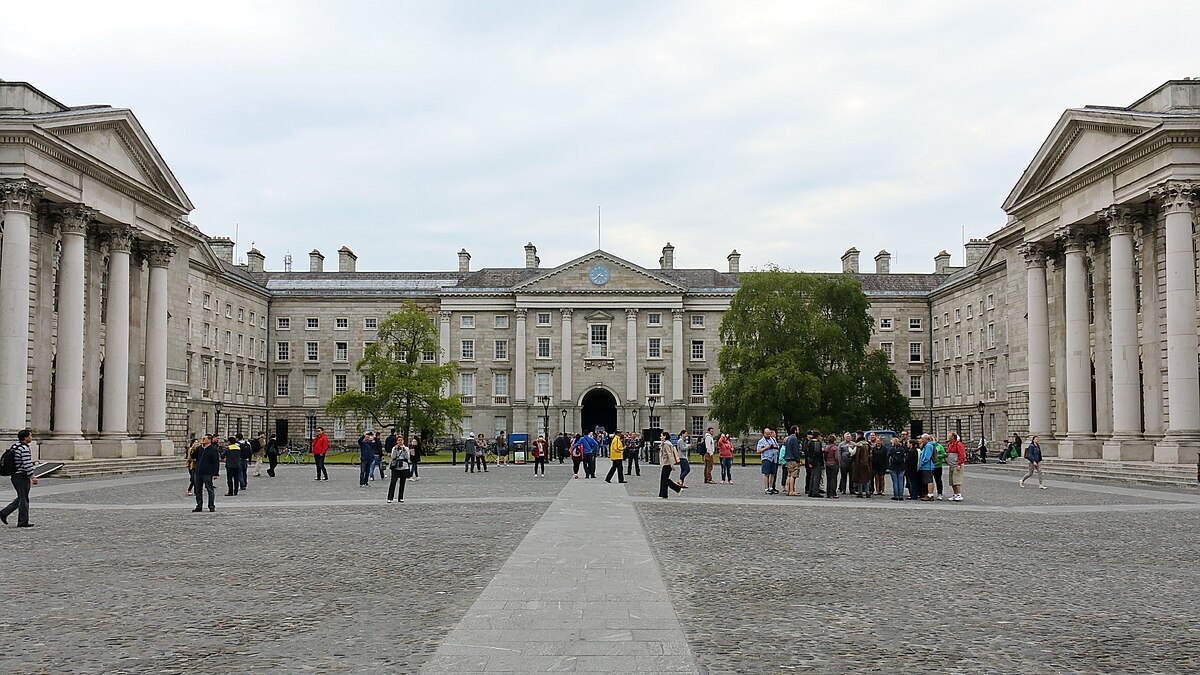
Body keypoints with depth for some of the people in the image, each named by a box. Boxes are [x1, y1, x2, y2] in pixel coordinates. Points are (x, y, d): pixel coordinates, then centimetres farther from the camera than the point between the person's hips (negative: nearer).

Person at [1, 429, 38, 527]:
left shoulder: (14, 446, 12)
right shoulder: (24, 448, -17)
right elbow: (27, 464, -21)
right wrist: (32, 477, -18)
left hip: (14, 476, 9)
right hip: (22, 476, -9)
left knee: (21, 498, 18)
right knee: (24, 499, -1)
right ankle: (23, 521, 3)